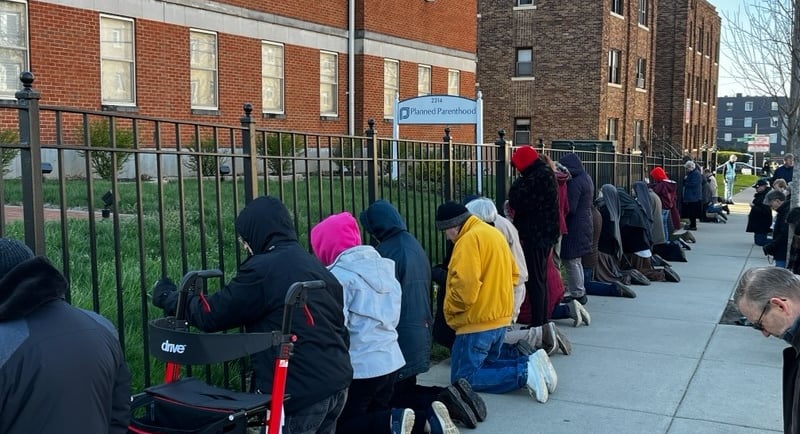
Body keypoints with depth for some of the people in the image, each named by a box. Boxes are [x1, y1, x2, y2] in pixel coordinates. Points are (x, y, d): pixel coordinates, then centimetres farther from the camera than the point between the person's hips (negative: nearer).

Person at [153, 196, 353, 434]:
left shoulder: (262, 269, -12)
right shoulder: (317, 266, 13)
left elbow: (211, 315, -8)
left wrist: (169, 297, 8)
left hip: (301, 391, -8)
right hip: (338, 384, 8)